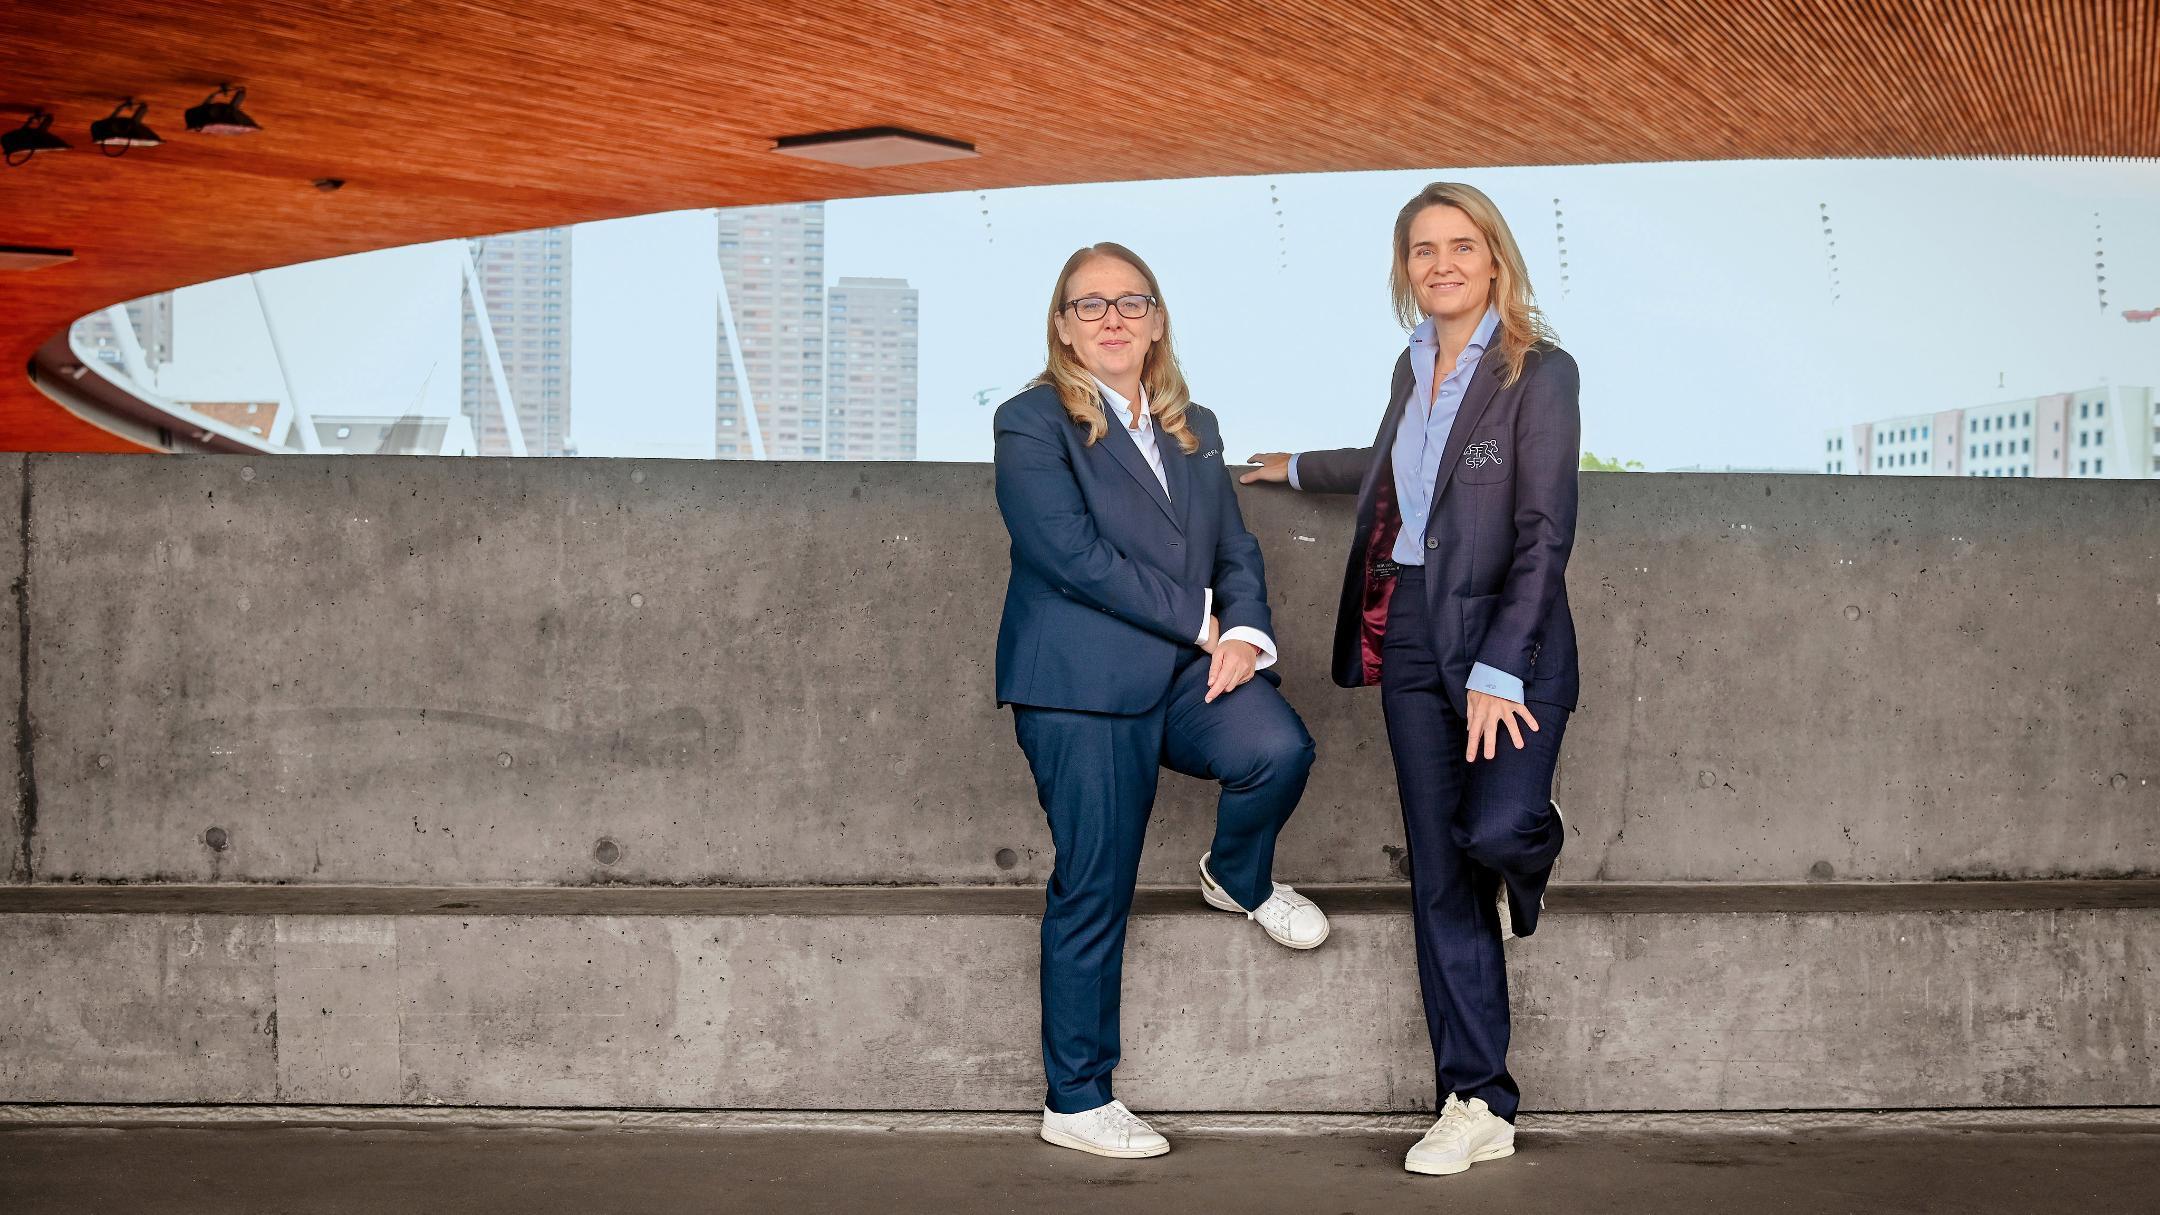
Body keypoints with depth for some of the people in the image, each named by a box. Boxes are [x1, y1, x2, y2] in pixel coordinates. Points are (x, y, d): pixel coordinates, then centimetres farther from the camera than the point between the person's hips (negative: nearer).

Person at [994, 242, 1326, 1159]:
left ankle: (1239, 879, 10)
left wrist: (1245, 633, -9)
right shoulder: (1031, 425, -3)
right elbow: (1072, 553, -15)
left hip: (1187, 671, 5)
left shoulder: (1193, 428, 17)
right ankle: (1076, 1101, 10)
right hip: (1081, 682, -5)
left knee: (1278, 748, -25)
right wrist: (1197, 620, -13)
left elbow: (1236, 551, 12)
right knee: (1093, 893, -4)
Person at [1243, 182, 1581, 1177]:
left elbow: (1545, 534, -12)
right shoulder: (1414, 367, 12)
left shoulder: (1539, 372, -7)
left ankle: (1524, 856, 17)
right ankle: (1478, 1105, 11)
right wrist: (1297, 469, 46)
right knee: (1439, 880, 4)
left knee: (1494, 829, -24)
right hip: (1411, 639, 6)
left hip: (1508, 640, -6)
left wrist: (1498, 671, -18)